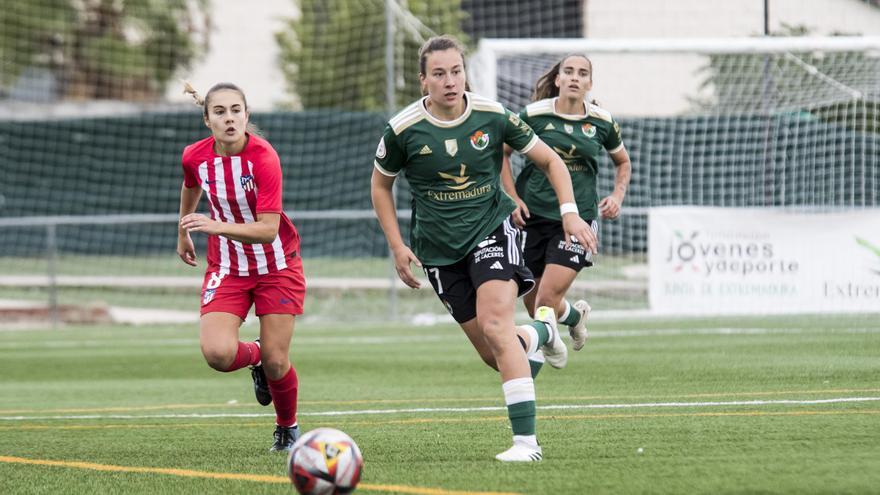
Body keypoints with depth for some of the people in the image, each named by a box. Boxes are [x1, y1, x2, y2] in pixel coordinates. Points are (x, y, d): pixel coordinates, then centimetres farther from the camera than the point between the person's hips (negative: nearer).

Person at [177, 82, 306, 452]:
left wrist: (215, 226, -40)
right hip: (227, 267, 3)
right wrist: (183, 234, 29)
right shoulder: (195, 157, -10)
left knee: (276, 363, -3)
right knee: (217, 352, -20)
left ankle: (288, 428, 29)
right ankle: (255, 356, 18)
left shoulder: (263, 157, -23)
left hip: (277, 266, -3)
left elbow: (268, 229, -28)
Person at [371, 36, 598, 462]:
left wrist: (569, 212, -7)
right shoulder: (403, 129, -9)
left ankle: (526, 441, -25)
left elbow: (549, 160, 5)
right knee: (494, 356, 0)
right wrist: (397, 247, 2)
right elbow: (380, 185, 9)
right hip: (439, 248, 2)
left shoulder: (493, 116, -8)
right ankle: (541, 331, 38)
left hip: (492, 229, -2)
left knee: (495, 324, -25)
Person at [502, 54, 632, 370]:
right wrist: (513, 198, 0)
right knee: (531, 303, 9)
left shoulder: (602, 122, 1)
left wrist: (618, 195, 3)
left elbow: (623, 162, 20)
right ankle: (575, 316, 42)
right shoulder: (534, 115, -4)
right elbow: (501, 153, 9)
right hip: (533, 216, 1)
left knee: (547, 302, -16)